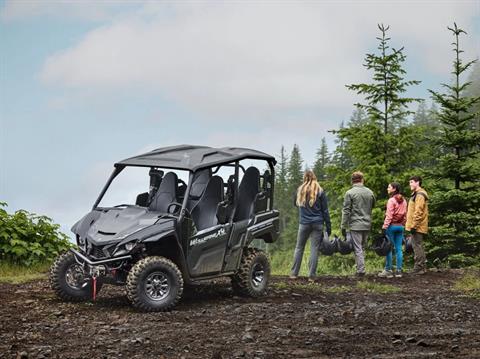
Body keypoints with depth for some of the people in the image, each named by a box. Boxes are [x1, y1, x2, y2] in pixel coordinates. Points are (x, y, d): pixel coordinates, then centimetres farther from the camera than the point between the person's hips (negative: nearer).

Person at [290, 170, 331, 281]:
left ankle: (294, 273, 12)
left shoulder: (300, 190, 1)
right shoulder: (320, 191, -3)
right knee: (314, 248, 1)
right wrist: (328, 226, 3)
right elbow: (325, 210, -1)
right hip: (317, 223, -1)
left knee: (299, 247, 12)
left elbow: (296, 204, 19)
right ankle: (312, 275, 0)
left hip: (304, 223, 1)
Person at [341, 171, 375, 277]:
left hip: (355, 225, -5)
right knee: (361, 247, 14)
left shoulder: (350, 193, -8)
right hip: (367, 224, 5)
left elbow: (346, 211, -9)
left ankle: (361, 270, -4)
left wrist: (343, 226, -6)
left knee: (358, 248, -2)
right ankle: (360, 268, 14)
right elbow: (372, 206, 17)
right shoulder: (370, 192, 6)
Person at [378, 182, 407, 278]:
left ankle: (388, 270, -1)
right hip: (401, 226, 7)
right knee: (398, 249, 7)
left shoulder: (391, 200, -10)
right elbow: (405, 215, 13)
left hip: (392, 226, -7)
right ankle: (399, 271, 7)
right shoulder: (403, 201, 11)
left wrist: (384, 227, -14)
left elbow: (389, 216, -15)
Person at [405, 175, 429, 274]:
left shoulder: (419, 195, -15)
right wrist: (412, 225, 24)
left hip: (417, 227, -11)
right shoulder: (416, 194, 19)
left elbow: (418, 212, -21)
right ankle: (421, 268, 18)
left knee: (418, 247, -8)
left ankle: (419, 268, -6)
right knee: (418, 247, 13)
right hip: (417, 227, 11)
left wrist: (413, 225, -22)